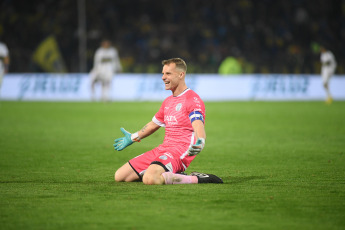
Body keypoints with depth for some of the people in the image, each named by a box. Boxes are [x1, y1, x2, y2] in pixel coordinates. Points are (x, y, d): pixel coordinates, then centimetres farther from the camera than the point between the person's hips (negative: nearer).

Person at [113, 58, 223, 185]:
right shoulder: (167, 101, 18)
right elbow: (153, 124, 36)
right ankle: (171, 175, 6)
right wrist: (133, 137, 50)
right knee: (119, 176, 2)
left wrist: (200, 143, -50)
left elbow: (198, 127, -26)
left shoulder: (193, 100, -10)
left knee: (149, 179, -37)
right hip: (163, 149, 9)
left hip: (180, 151, -9)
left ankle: (196, 179, -16)